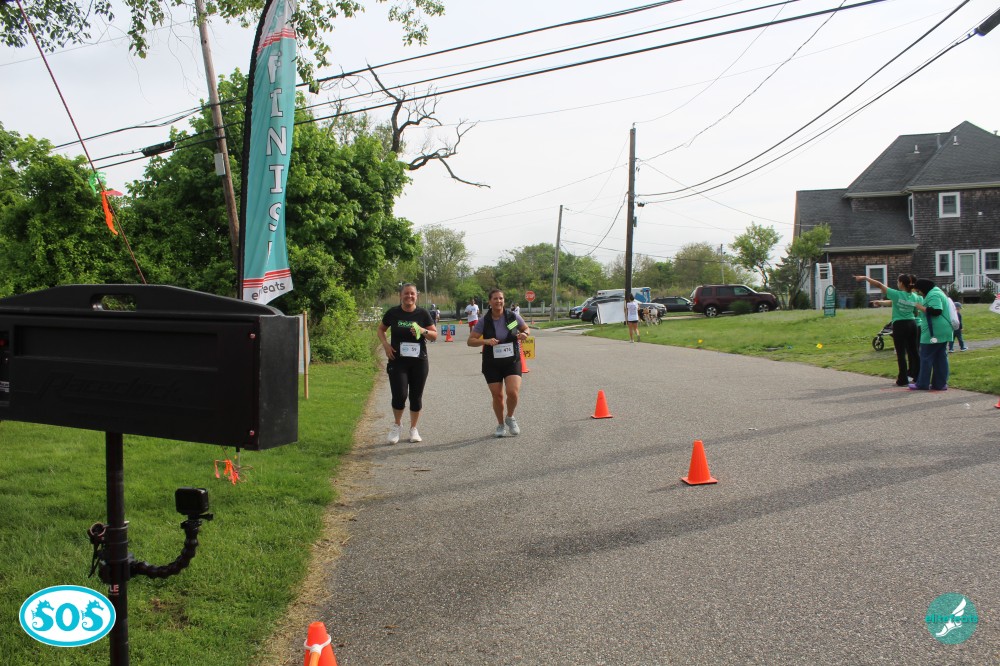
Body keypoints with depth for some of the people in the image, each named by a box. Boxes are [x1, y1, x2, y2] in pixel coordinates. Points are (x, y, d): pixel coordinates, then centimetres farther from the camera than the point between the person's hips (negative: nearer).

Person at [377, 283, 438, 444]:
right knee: (399, 395, -11)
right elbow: (381, 329, 14)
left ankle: (413, 429, 23)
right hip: (397, 361, -1)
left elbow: (435, 335, 1)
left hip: (419, 361, 1)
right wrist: (385, 344, -3)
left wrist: (423, 331, -19)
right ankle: (397, 425, 16)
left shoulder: (423, 314, 0)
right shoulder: (393, 313, 0)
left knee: (416, 396, 6)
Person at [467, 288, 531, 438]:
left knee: (513, 392, -17)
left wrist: (525, 334, -12)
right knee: (497, 396, 3)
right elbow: (470, 341, -6)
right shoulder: (484, 321, -6)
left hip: (512, 361, 0)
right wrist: (486, 341, -23)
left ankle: (510, 418, 13)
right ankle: (501, 425, 28)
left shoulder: (513, 317, -5)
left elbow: (526, 329, 12)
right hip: (492, 364, 0)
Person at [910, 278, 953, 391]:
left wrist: (921, 307, -17)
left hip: (934, 333, -11)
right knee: (940, 357, 9)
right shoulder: (937, 293, 21)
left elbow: (936, 310, -26)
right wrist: (922, 308, 17)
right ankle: (940, 383, 10)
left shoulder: (933, 295, -15)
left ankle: (922, 384, -1)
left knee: (926, 357, -4)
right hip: (942, 332, 11)